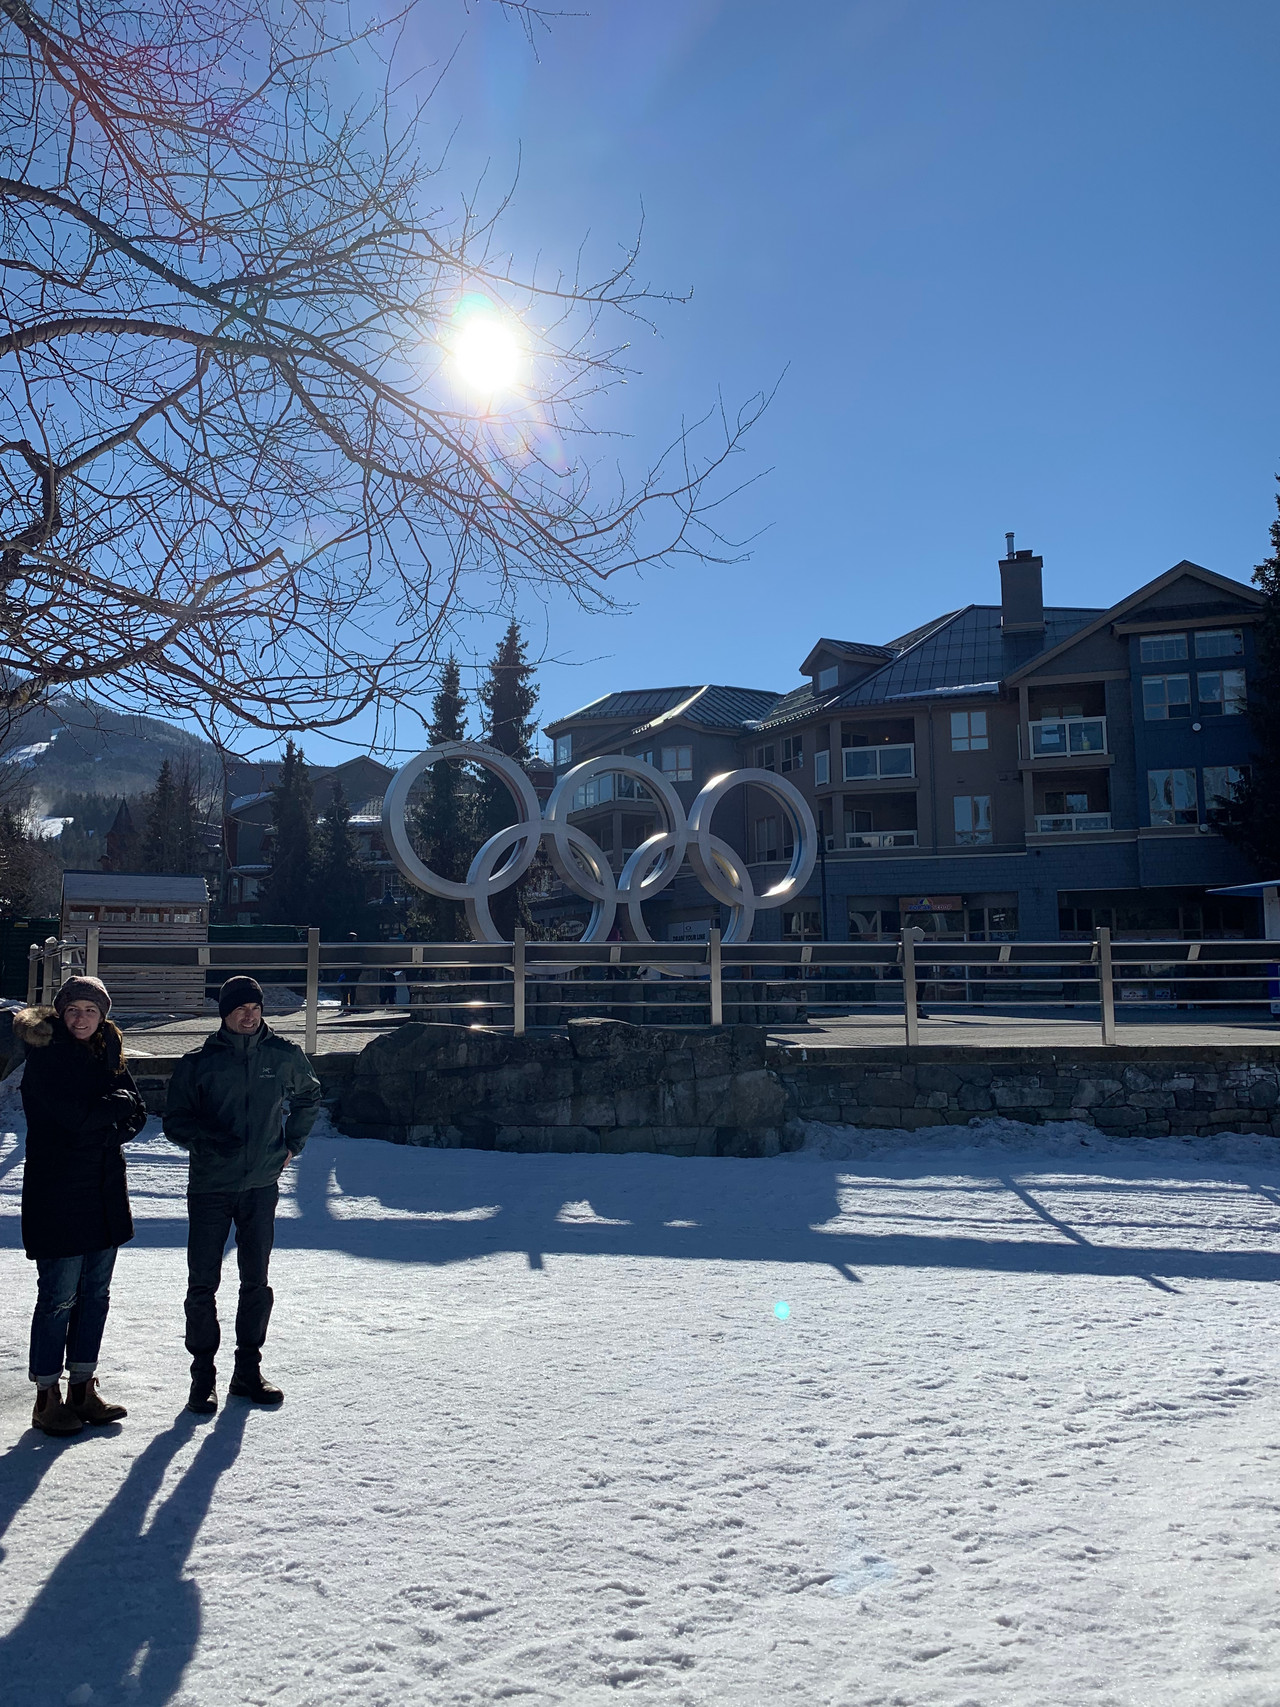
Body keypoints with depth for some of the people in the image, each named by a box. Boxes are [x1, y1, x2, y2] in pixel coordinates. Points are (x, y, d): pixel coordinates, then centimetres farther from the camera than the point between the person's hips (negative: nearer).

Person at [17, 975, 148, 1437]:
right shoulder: (44, 1057, -10)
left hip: (105, 1191, 6)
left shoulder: (108, 1055, 9)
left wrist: (114, 1131, -11)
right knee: (59, 1297, -1)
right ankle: (47, 1398, 14)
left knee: (96, 1293, 12)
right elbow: (73, 1115, -21)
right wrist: (117, 1105, -6)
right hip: (57, 1193, -6)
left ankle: (82, 1389, 24)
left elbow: (137, 1112, 8)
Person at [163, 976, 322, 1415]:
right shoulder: (198, 1063, -4)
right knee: (203, 1284, 1)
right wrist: (211, 1137, -19)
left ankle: (248, 1369, 23)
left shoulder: (284, 1057, 1)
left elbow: (308, 1096, 20)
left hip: (262, 1185, 2)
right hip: (210, 1186, -2)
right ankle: (203, 1374, 16)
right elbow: (174, 1122, 0)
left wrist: (293, 1143, 11)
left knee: (256, 1281, 10)